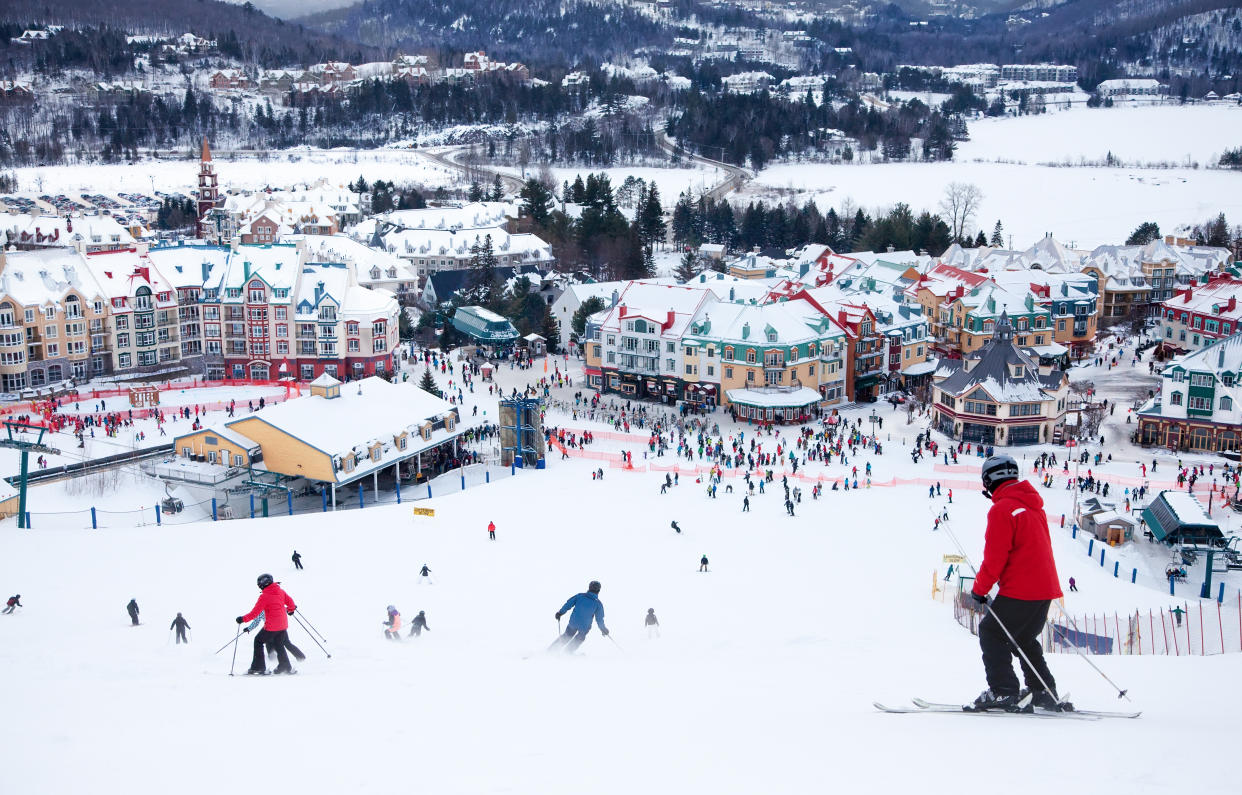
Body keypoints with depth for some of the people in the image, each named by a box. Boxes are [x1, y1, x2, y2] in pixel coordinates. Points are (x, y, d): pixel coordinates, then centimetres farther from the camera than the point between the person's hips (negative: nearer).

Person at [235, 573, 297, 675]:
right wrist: (290, 609, 34)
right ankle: (286, 667, 24)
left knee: (258, 641, 9)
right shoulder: (281, 591, 4)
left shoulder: (264, 596, -14)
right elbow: (290, 602, 13)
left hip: (271, 626, -7)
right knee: (279, 645, 22)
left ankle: (258, 668, 6)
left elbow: (255, 613, -14)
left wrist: (243, 619, -4)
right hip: (283, 625, 7)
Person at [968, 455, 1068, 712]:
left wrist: (979, 589, -4)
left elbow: (995, 557, -15)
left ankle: (1003, 691, -7)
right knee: (1023, 638, 21)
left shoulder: (1002, 509, -13)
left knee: (991, 632, 0)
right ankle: (1044, 694, 21)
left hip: (1020, 590, -9)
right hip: (1045, 587, 9)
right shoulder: (1033, 505, 15)